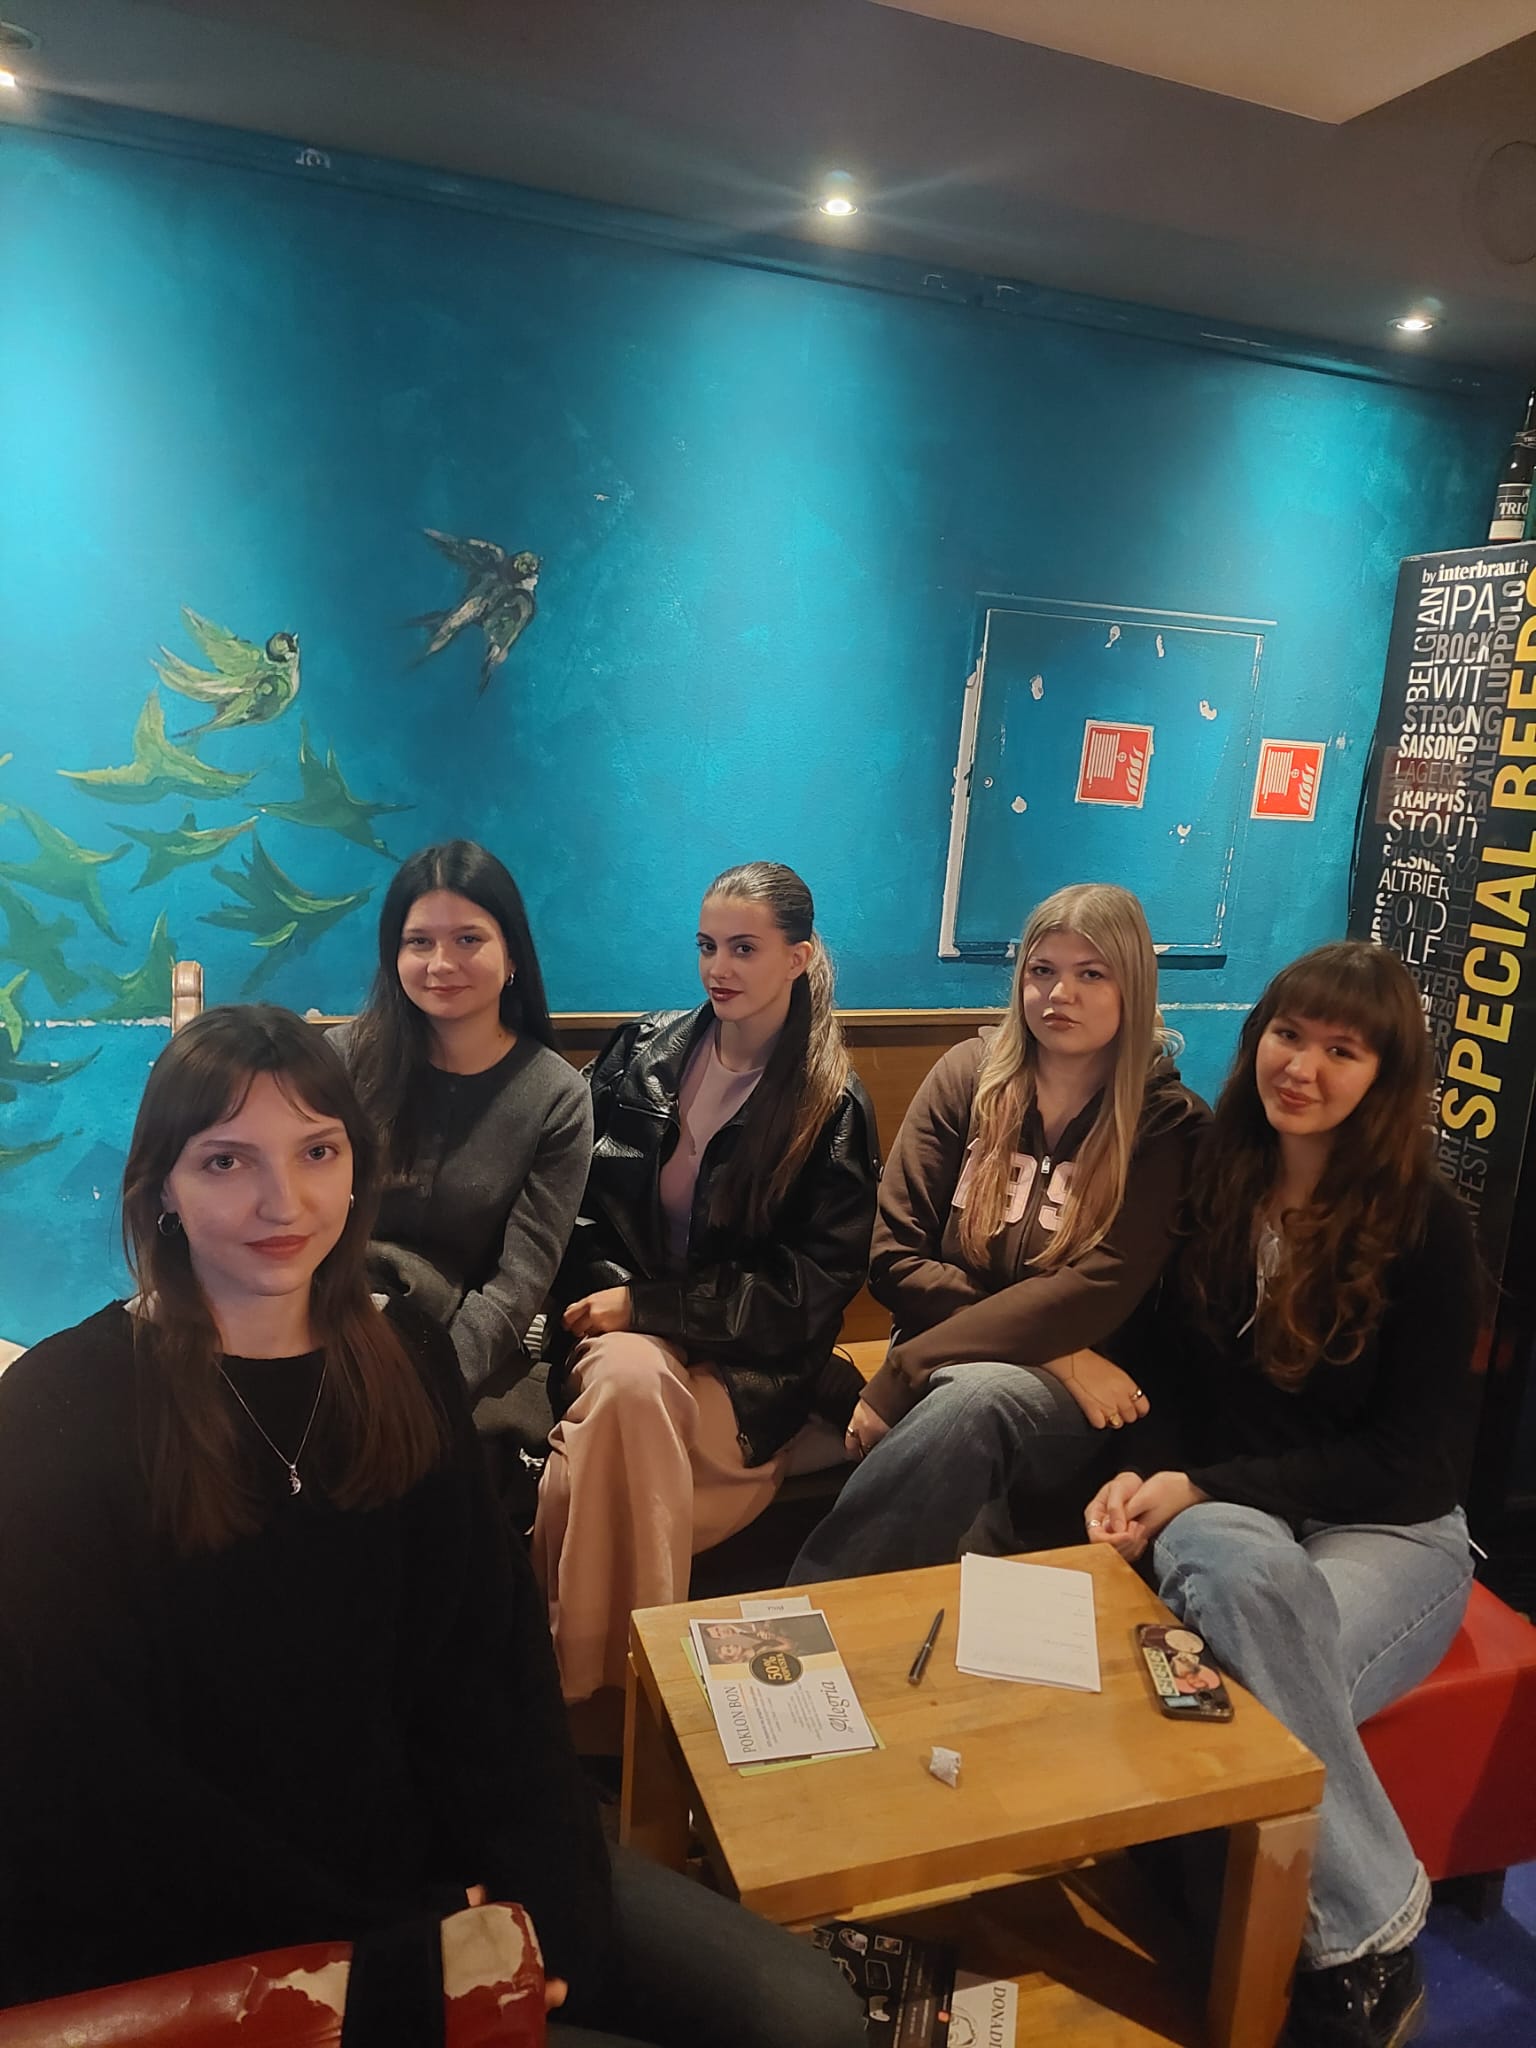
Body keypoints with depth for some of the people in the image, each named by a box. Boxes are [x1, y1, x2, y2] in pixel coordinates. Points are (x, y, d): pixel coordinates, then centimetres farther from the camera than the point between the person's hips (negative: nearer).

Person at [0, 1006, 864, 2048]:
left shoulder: (407, 1357, 1)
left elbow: (492, 1644, 0)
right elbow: (87, 1767, -12)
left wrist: (545, 1892, -12)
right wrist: (377, 1940, -15)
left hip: (429, 1853, 5)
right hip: (206, 1937, -4)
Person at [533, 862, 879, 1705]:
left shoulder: (833, 1106, -2)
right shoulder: (641, 1053, 7)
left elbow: (816, 1284, -7)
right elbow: (573, 1201, 8)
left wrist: (648, 1307, -14)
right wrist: (607, 1301, -11)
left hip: (747, 1368, -2)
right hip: (621, 1334, 3)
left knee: (577, 1479, -30)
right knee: (628, 1375, -34)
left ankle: (588, 1686, -9)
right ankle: (620, 1671, -20)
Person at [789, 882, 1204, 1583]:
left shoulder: (1166, 1123, -1)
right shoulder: (969, 1076, 4)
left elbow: (1097, 1289, -14)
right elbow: (893, 1259, -1)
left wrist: (900, 1377, -21)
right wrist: (1048, 1350, -13)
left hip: (1069, 1407, -1)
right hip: (947, 1374, 1)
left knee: (979, 1396, -36)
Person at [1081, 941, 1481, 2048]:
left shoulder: (1427, 1223, -7)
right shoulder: (1208, 1182, 3)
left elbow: (1411, 1458, -9)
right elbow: (1157, 1359, 9)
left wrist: (1203, 1488, -18)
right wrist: (1138, 1477, -13)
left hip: (1389, 1532, -2)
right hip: (1225, 1515, 2)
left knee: (1252, 1693, -35)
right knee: (1237, 1566, -36)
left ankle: (1350, 1954, -11)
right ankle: (1373, 1929, -24)